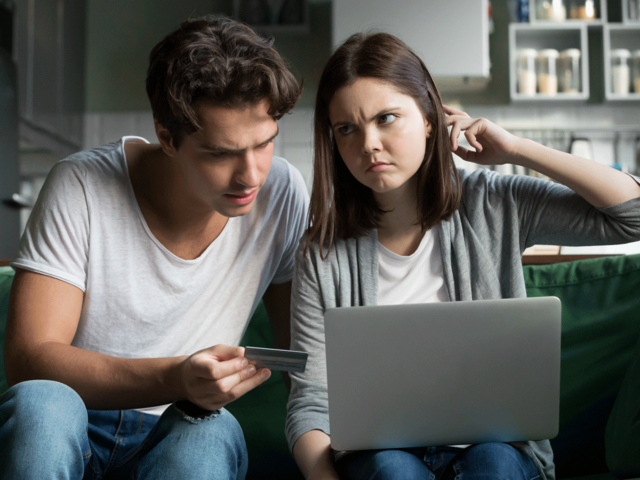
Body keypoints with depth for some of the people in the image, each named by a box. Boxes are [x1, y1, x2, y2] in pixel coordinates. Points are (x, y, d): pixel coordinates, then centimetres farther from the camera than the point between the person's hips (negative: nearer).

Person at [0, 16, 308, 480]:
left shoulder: (282, 194, -6)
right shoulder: (82, 186, -14)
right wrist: (174, 379, -34)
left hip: (180, 437, 1)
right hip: (58, 435, -1)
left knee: (210, 432, -33)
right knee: (39, 401, -34)